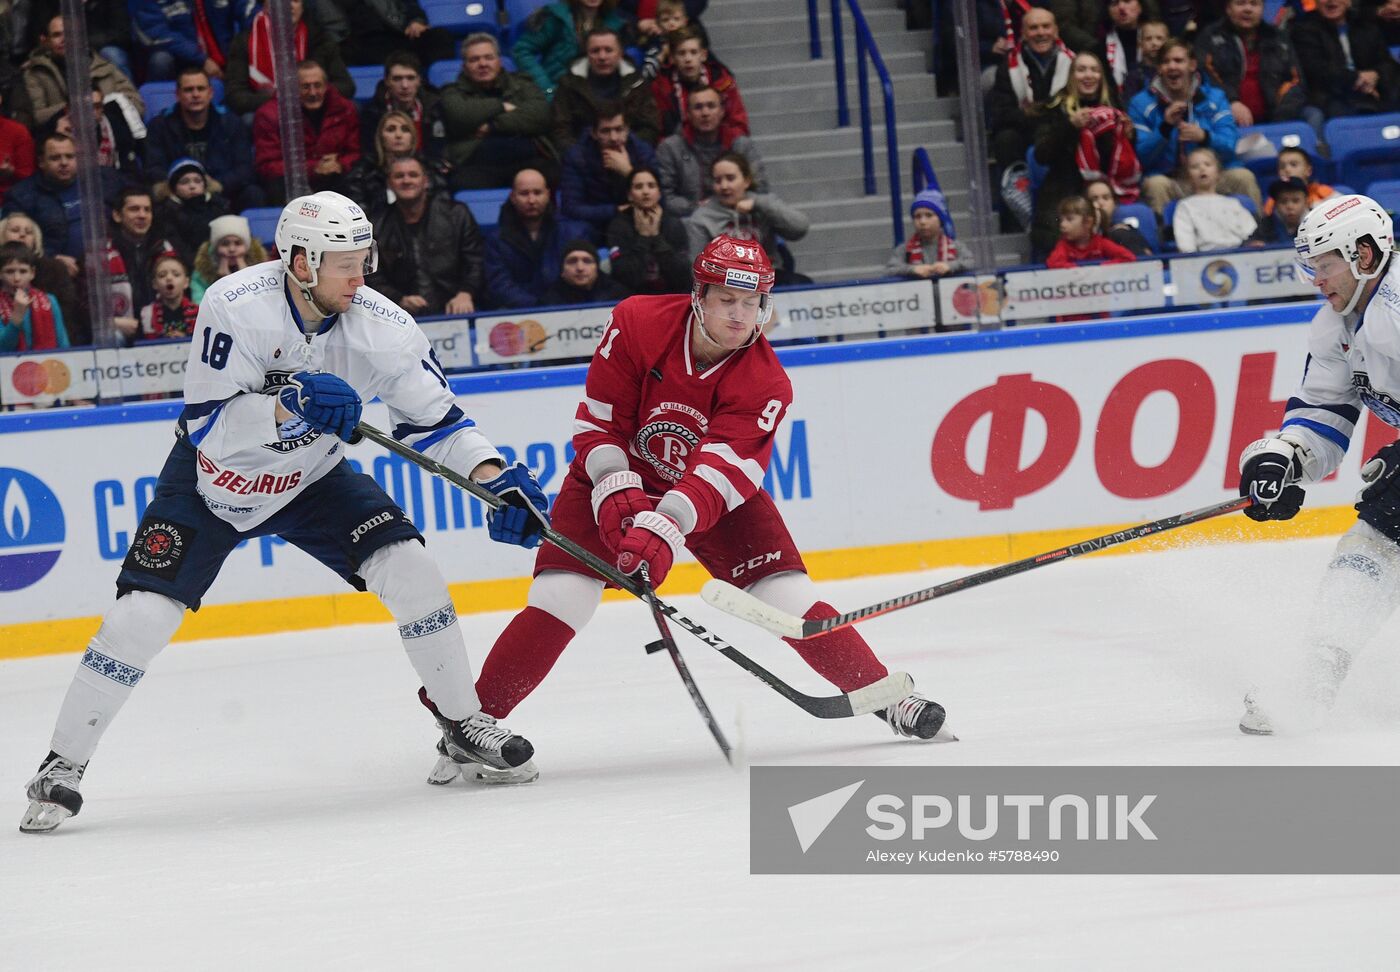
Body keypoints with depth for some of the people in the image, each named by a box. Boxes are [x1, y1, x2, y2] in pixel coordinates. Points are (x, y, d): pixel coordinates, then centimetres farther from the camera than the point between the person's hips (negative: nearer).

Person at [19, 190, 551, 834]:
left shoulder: (380, 326, -19)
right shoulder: (235, 307, -29)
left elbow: (434, 419, -11)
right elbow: (208, 426, -30)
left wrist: (494, 478, -25)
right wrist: (289, 406, -44)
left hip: (309, 479, 3)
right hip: (211, 480, -3)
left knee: (408, 566, -14)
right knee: (142, 614, -14)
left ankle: (463, 725, 3)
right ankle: (61, 768, 0)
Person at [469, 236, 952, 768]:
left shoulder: (766, 384, -23)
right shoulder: (636, 324, -23)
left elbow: (719, 471, -34)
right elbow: (597, 424, -16)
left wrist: (664, 530, -48)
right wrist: (618, 493, -32)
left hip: (717, 493, 1)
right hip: (617, 478, -1)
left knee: (788, 593, -10)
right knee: (560, 599, -18)